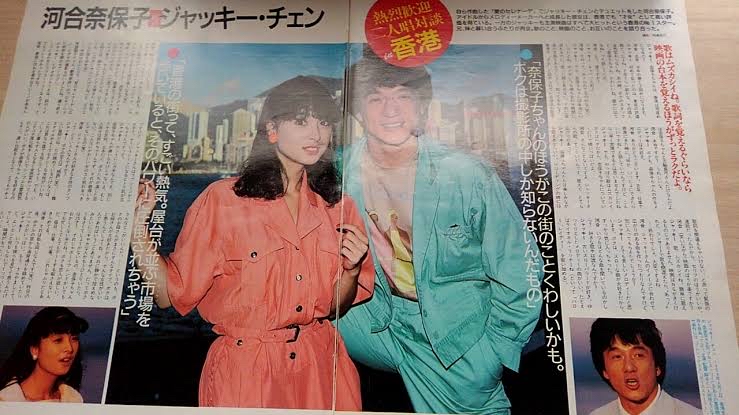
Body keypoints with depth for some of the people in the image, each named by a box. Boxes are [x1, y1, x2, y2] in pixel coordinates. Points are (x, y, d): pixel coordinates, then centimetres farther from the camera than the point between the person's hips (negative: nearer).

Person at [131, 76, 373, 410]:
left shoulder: (338, 207, 1)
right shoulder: (222, 198, -10)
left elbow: (335, 306, 8)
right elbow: (172, 293, -10)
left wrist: (351, 270, -11)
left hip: (321, 367, 4)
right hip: (243, 371, -3)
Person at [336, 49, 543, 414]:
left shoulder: (468, 178, -20)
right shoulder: (339, 172, -11)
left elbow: (519, 276, -10)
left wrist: (492, 357, -7)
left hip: (457, 333, -2)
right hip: (379, 318, 3)